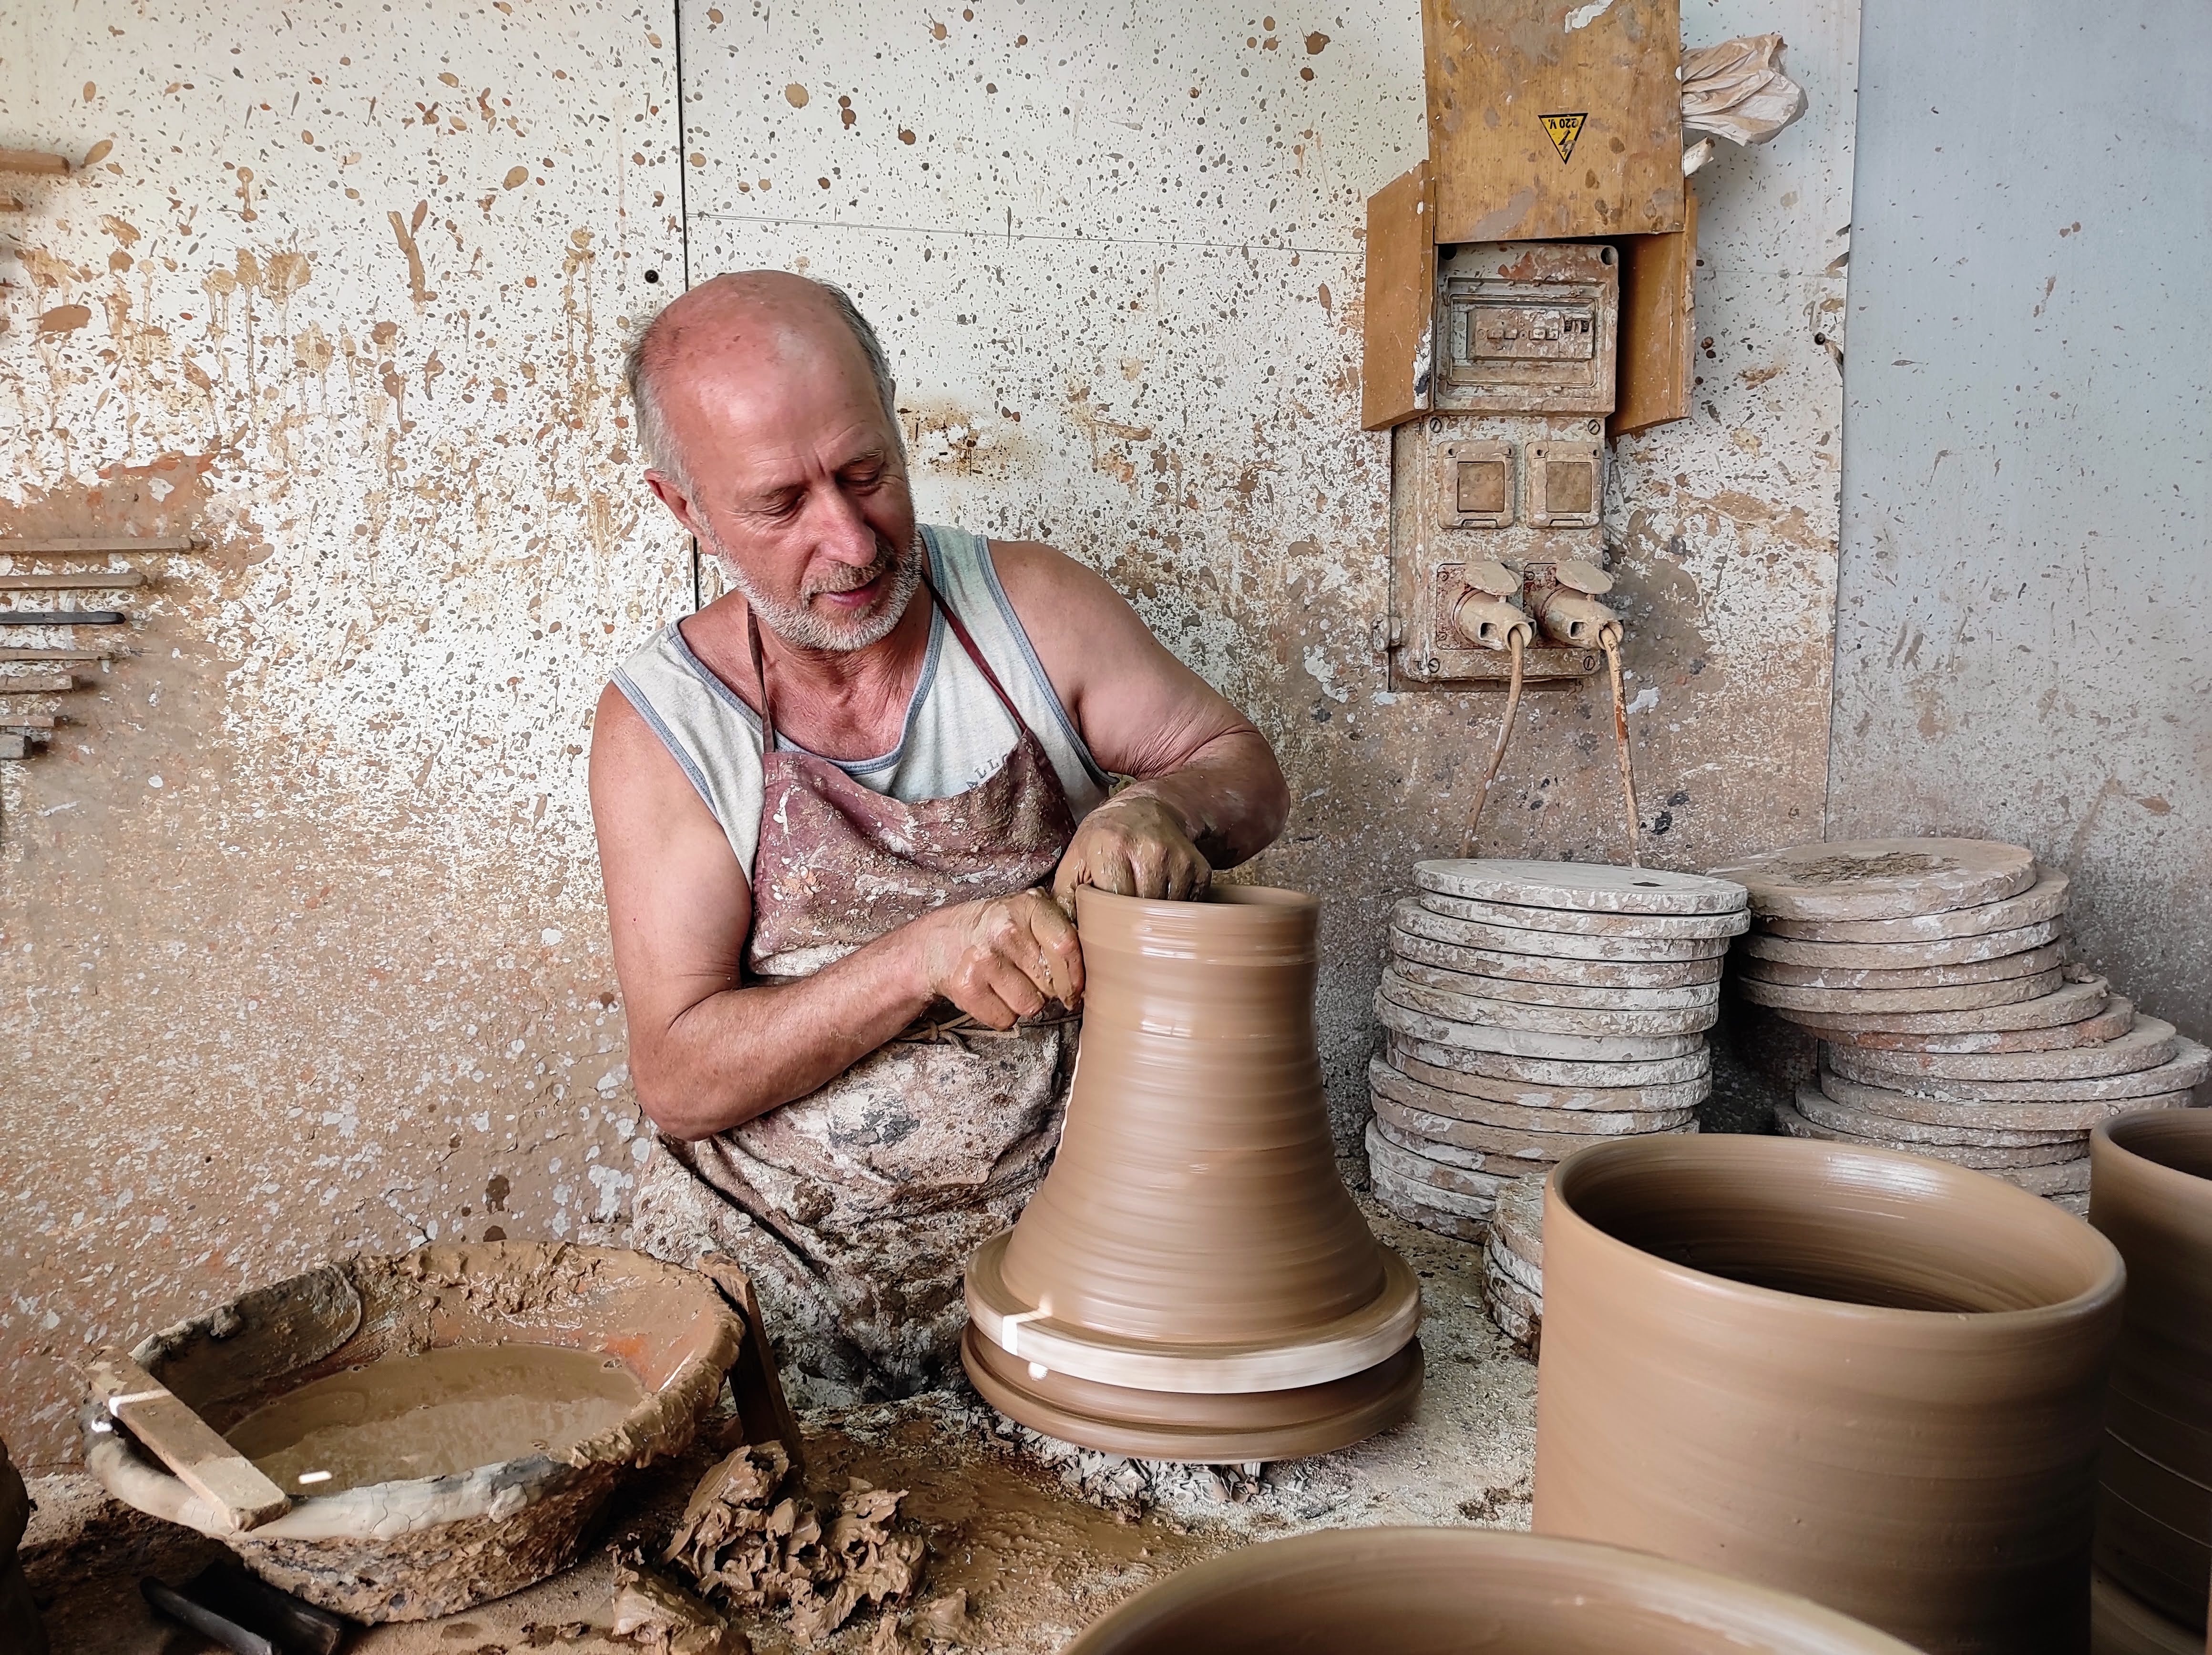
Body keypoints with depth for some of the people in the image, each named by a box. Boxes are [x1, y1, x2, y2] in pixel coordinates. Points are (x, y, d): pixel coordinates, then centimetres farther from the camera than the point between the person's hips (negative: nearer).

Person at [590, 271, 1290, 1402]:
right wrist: (929, 954, -23)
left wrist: (1164, 808, -17)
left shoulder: (1033, 608, -1)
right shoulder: (661, 721, -5)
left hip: (1060, 1205, 2)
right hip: (783, 1254, -1)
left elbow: (1248, 773, 7)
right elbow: (677, 1077, -9)